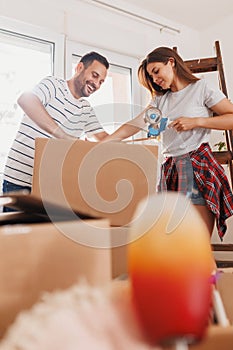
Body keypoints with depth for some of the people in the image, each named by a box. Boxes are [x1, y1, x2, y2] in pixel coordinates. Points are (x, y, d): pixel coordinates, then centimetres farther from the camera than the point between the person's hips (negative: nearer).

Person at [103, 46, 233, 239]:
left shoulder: (201, 87, 5)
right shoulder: (160, 100, 20)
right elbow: (134, 125, 11)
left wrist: (196, 122, -12)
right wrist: (101, 143, 1)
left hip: (199, 166, -4)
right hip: (170, 170, 5)